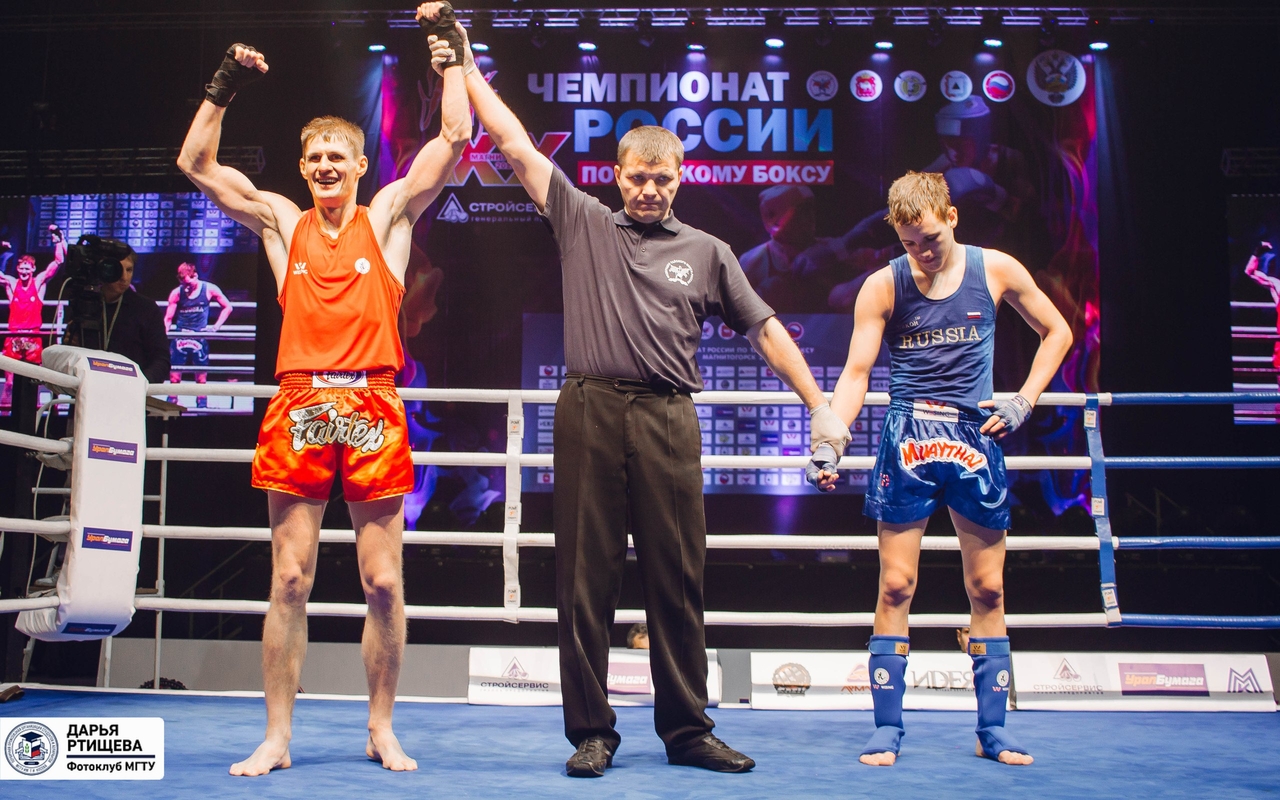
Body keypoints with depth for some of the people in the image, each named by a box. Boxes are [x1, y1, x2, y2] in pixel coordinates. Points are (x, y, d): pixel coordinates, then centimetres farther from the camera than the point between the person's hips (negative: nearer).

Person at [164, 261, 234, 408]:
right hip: (180, 337, 0)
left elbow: (227, 307, 8)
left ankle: (201, 405, 8)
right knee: (174, 374, 0)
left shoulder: (209, 289, -3)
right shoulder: (176, 293, -2)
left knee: (201, 376, 3)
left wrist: (216, 326, -1)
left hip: (200, 337, 0)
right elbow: (168, 318, 1)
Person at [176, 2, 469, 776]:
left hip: (372, 409, -1)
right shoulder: (281, 221, 14)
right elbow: (197, 164, 13)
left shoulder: (390, 214, 10)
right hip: (299, 408, 1)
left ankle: (382, 730, 15)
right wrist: (225, 86, 7)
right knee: (290, 580, 2)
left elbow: (454, 137, 4)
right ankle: (277, 737, 12)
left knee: (384, 581, 1)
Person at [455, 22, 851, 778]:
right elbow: (515, 143, 12)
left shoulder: (707, 252, 13)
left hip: (668, 419, 1)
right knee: (586, 578, 3)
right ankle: (591, 732, 13)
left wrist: (820, 408, 6)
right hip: (590, 412, 0)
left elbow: (766, 329, 11)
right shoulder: (583, 222, 12)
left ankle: (688, 730, 15)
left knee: (678, 579, 4)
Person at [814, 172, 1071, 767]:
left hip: (975, 439, 2)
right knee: (896, 588, -2)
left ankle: (992, 729, 16)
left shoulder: (996, 270, 1)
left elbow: (1057, 331, 14)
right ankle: (887, 729, 6)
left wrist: (1024, 401, 4)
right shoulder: (883, 287, -2)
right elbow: (856, 372, -5)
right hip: (907, 441, -1)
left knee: (988, 590, 6)